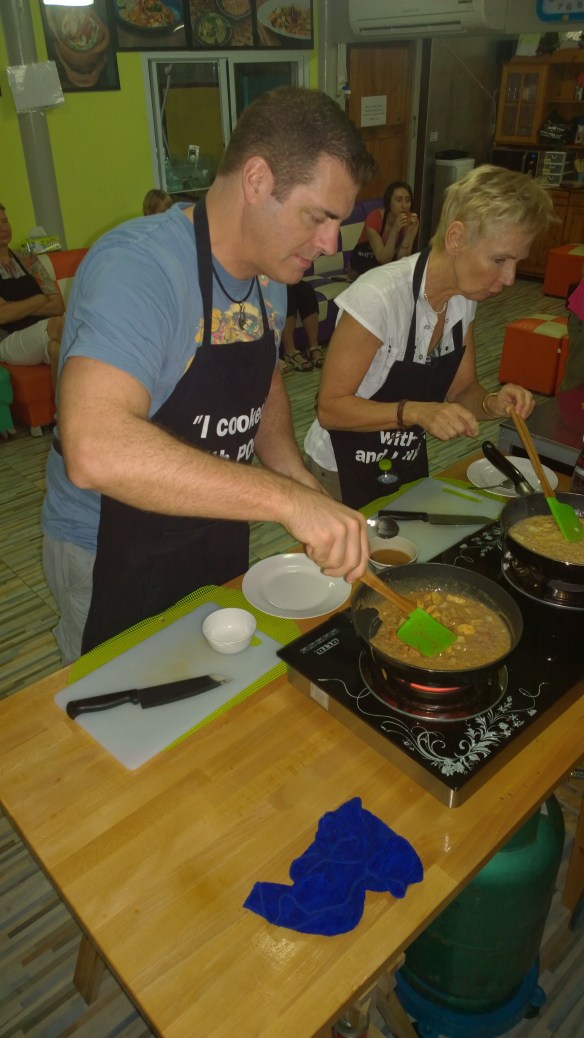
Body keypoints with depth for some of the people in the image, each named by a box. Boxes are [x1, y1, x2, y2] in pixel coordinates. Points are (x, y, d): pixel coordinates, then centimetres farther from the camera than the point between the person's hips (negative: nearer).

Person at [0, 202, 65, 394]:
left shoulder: (28, 260, 15)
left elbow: (58, 306, 5)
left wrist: (16, 308, -6)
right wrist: (41, 299, -2)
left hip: (43, 335, 4)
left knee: (55, 345, -31)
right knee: (54, 326, -31)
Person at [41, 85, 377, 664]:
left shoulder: (271, 270, -1)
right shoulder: (137, 267, -28)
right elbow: (94, 450, -43)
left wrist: (300, 479, -3)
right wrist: (286, 497, -44)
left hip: (218, 536, 7)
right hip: (115, 559, -7)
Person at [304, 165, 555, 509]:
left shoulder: (464, 297, -5)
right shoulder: (379, 296, -27)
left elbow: (461, 390, 3)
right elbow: (330, 407, -23)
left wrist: (493, 403, -17)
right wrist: (415, 411, -35)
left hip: (410, 469, 7)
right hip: (344, 477, -7)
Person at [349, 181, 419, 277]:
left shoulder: (411, 220, -14)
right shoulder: (374, 219, -25)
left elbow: (401, 260, -19)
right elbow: (383, 259, -29)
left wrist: (409, 232, -32)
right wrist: (395, 230, -40)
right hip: (363, 265, -4)